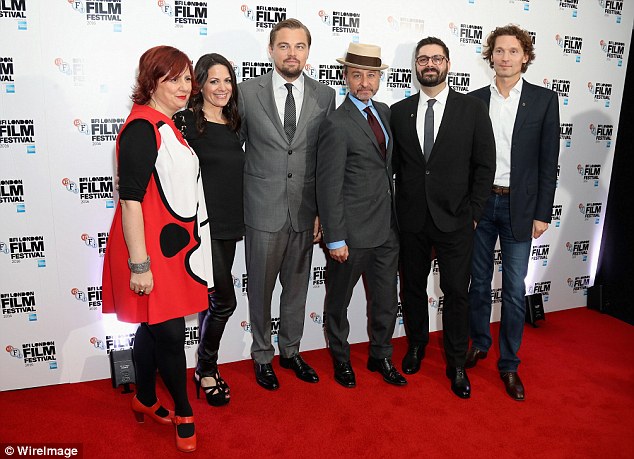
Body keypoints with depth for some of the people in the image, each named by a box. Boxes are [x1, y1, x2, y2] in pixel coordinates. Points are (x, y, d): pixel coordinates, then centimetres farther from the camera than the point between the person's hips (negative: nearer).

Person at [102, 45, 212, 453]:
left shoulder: (167, 125, 12)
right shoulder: (142, 128, -17)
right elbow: (130, 199, -20)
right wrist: (140, 264, -21)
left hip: (172, 246, 9)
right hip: (151, 250, -9)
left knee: (154, 326, 19)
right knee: (171, 332, 3)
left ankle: (146, 400, 37)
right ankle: (184, 413, 23)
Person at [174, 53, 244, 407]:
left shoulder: (234, 124, 11)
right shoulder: (186, 121, -9)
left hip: (229, 224, 6)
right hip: (202, 224, -6)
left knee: (211, 298, 14)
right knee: (225, 300, -5)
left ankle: (207, 369, 29)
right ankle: (206, 370, 17)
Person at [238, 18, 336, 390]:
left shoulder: (325, 96, 2)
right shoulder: (248, 92, -3)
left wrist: (324, 210, 0)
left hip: (305, 211, 2)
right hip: (264, 210, -2)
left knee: (297, 287, 16)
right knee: (261, 289, 11)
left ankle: (290, 351, 37)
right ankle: (262, 356, 32)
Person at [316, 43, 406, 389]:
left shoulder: (384, 112, 8)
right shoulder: (336, 124, -15)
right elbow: (328, 187, -16)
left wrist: (394, 217, 13)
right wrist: (335, 240, -16)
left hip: (386, 229, 7)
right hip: (352, 232, -6)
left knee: (386, 301, 17)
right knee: (339, 301, 14)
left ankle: (381, 357, 38)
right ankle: (341, 359, 36)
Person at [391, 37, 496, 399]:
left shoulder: (473, 109, -1)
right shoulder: (399, 111, 5)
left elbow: (485, 165, -1)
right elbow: (394, 164, 6)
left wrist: (473, 213, -5)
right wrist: (400, 207, 0)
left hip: (455, 220, -2)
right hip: (411, 219, 2)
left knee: (457, 292, 6)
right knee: (413, 287, 15)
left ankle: (457, 364, 24)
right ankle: (416, 345, 37)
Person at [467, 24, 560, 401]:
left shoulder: (544, 100, 0)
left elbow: (549, 161, -1)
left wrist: (542, 213, -5)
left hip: (519, 206, -1)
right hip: (478, 204, 2)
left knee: (515, 289, 4)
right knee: (479, 282, 13)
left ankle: (509, 364, 18)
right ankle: (479, 344, 33)